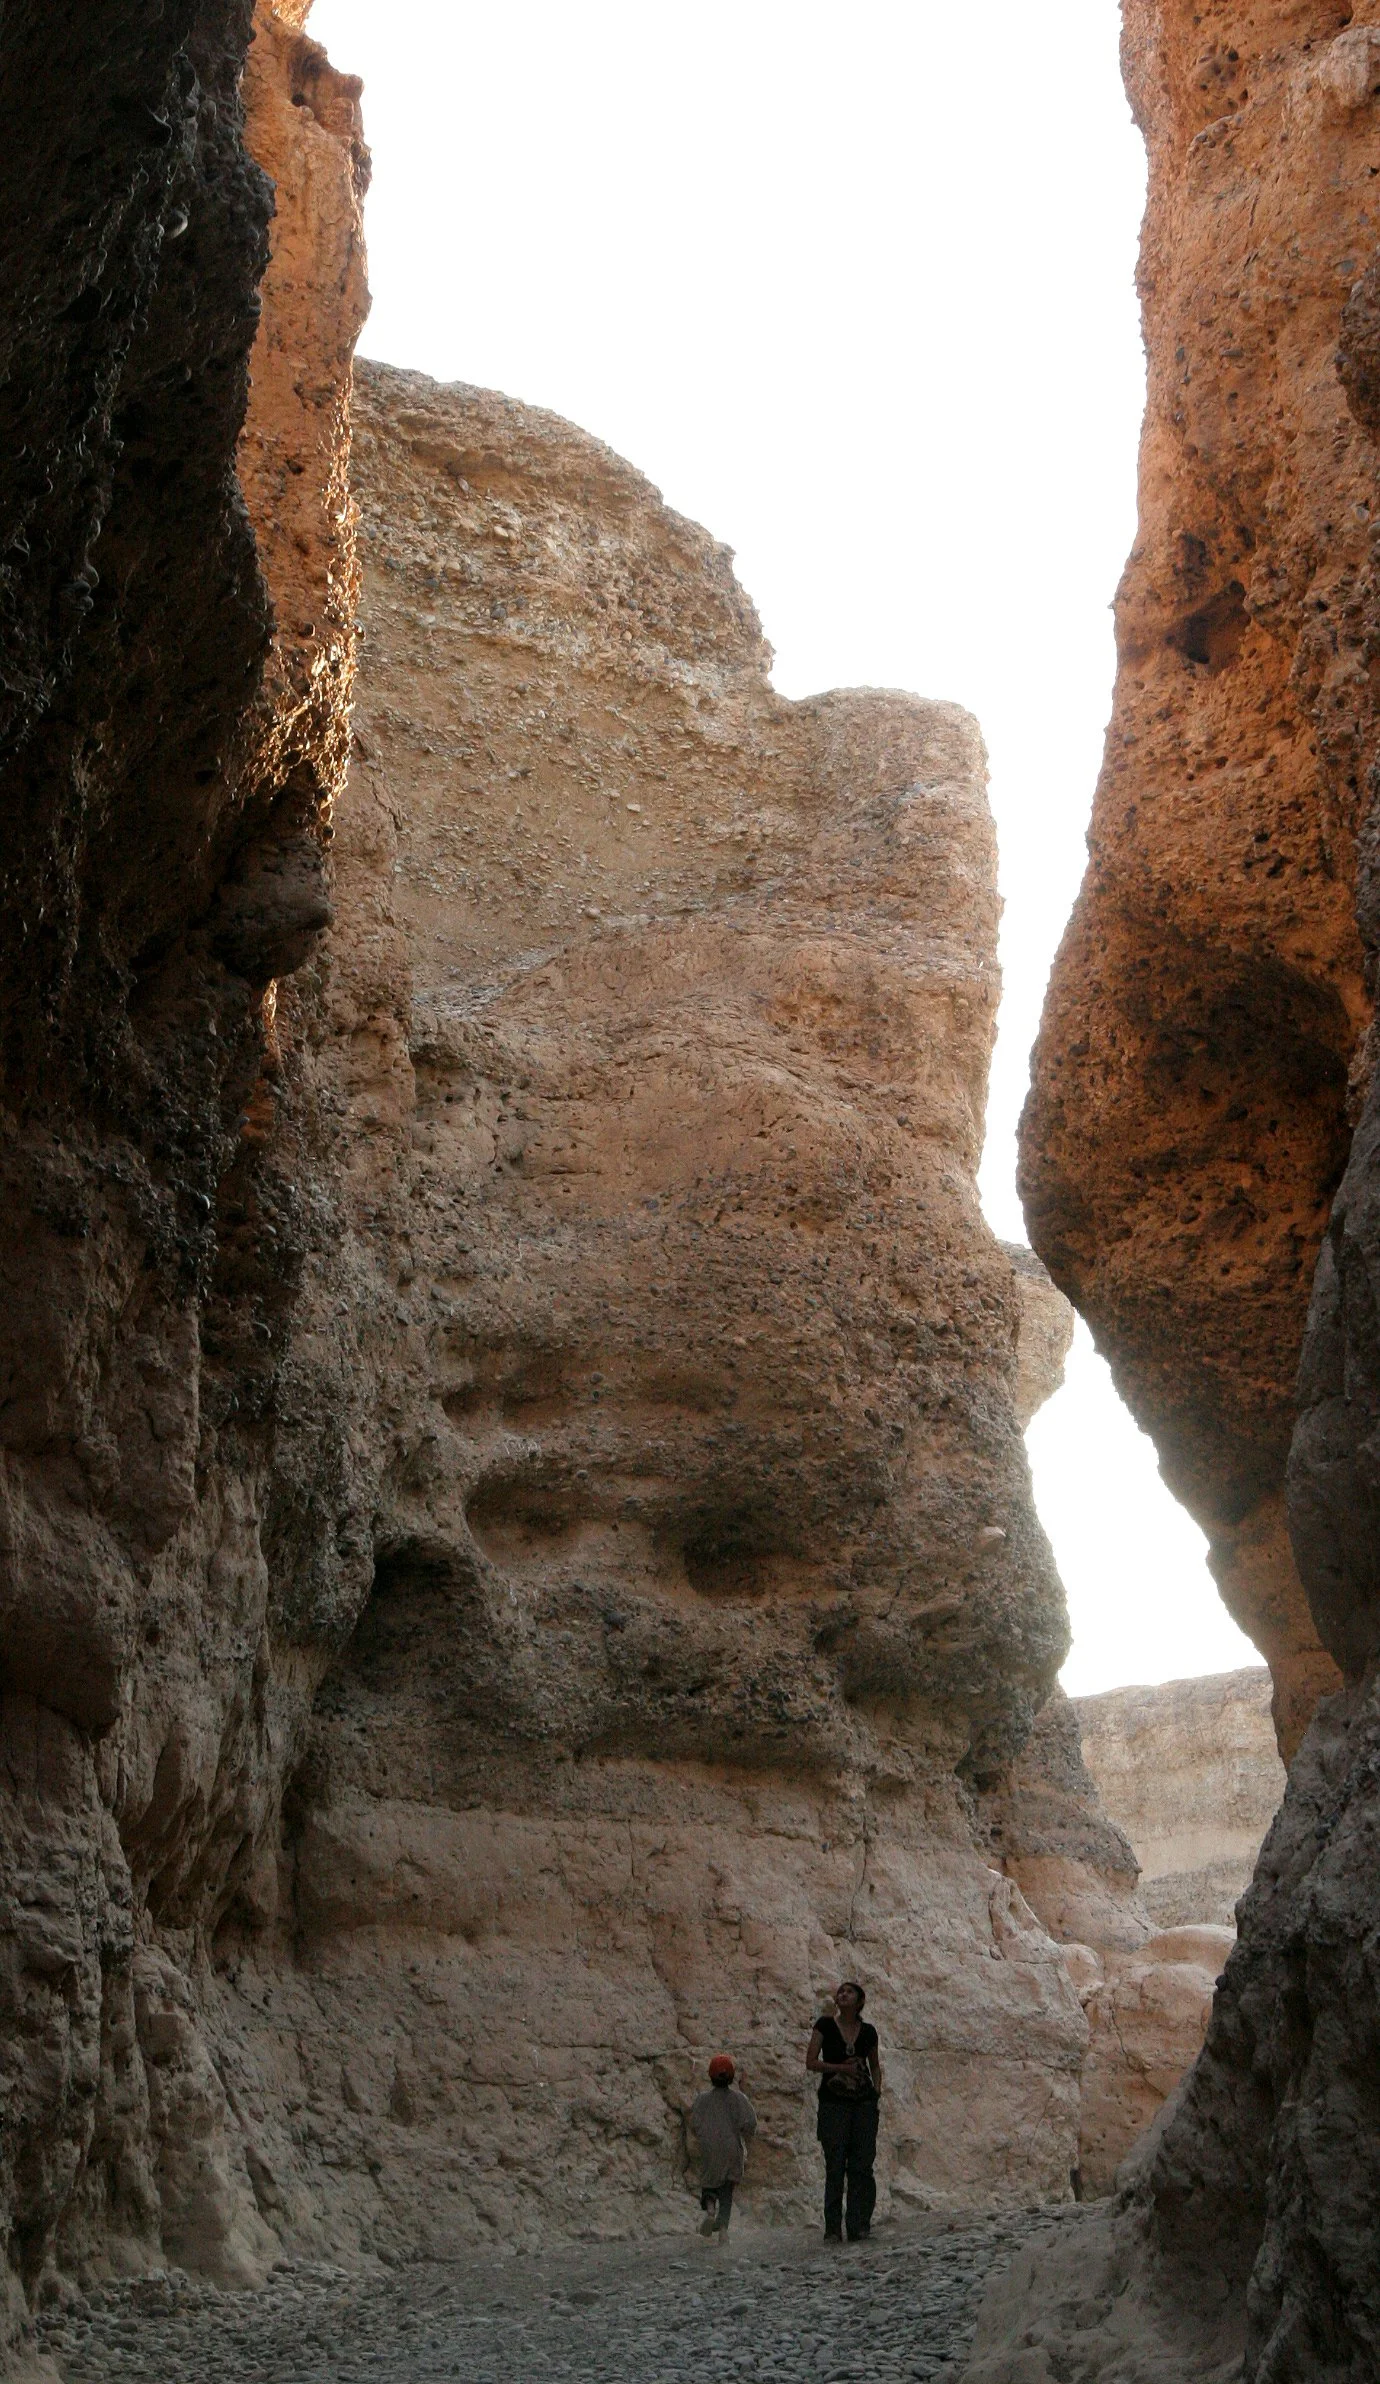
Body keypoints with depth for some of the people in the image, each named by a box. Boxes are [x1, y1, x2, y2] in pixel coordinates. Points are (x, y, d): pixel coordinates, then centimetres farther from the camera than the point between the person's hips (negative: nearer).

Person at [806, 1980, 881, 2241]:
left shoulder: (868, 2031, 8)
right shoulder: (825, 2025, 0)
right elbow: (811, 2062, -4)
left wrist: (877, 2089, 4)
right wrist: (841, 2067, -13)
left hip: (864, 2103, 2)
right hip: (833, 2103, -2)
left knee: (862, 2165, -2)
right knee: (835, 2167, -3)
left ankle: (860, 2225, 2)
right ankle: (832, 2229, 0)